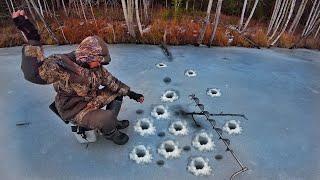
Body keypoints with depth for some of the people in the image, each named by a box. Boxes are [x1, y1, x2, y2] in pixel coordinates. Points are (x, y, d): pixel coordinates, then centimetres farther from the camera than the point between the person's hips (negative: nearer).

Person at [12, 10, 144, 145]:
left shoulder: (96, 67, -6)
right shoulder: (62, 65, -28)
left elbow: (112, 81, 3)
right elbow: (35, 73, -45)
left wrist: (130, 93, 3)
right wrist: (33, 42, -55)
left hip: (92, 100, 8)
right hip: (75, 111, -7)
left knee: (118, 91, 9)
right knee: (108, 118, -28)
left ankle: (111, 122, 23)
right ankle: (109, 132, 8)